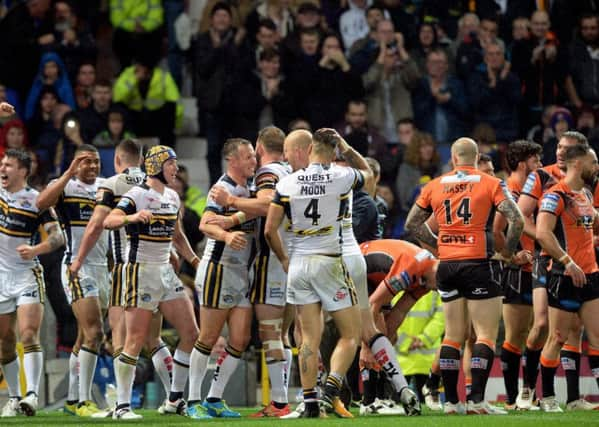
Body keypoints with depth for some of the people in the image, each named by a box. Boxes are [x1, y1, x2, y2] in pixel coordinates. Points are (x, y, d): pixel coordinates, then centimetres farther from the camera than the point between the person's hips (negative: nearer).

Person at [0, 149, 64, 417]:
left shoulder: (36, 201, -6)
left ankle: (32, 395, -24)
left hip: (26, 275, -4)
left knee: (29, 335, -17)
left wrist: (36, 249, -27)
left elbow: (58, 236, -10)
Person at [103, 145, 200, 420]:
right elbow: (109, 222, -26)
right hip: (141, 271, -8)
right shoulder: (137, 195, -10)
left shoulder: (172, 197, 14)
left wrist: (194, 260, 19)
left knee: (190, 334, 4)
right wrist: (131, 217, -44)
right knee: (136, 341, -10)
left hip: (166, 271, 8)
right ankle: (122, 405, -5)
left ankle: (175, 399, 14)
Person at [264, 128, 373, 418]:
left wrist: (284, 260, 16)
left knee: (310, 338, 7)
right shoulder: (341, 177, -6)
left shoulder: (287, 183, 0)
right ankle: (331, 389, -15)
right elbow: (368, 174, 19)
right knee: (350, 334, 4)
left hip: (298, 264, 3)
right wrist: (345, 147, 22)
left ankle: (309, 402, 2)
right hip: (329, 263, -3)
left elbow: (270, 231, 1)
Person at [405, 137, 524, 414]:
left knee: (453, 335, 10)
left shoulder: (434, 186, 9)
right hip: (477, 264, -4)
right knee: (486, 334, -2)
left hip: (447, 265, 4)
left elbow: (411, 224, 14)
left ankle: (451, 401, 8)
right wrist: (508, 251, 2)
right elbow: (517, 220, -11)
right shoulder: (490, 184, -2)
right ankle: (477, 399, -12)